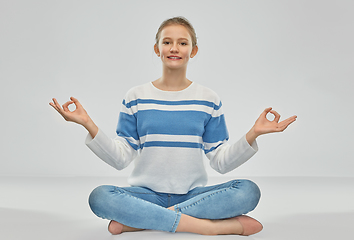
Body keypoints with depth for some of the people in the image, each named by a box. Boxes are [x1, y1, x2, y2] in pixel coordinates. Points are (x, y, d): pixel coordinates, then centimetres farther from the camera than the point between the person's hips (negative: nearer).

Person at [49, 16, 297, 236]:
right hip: (147, 193, 0)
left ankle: (138, 220, -24)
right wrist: (89, 125, -10)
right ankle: (218, 225, -29)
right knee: (100, 197, -31)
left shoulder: (209, 100, 5)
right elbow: (120, 158, 0)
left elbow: (222, 162, 2)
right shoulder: (136, 97, 5)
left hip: (193, 194, 1)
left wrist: (253, 134, -11)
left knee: (248, 191, -26)